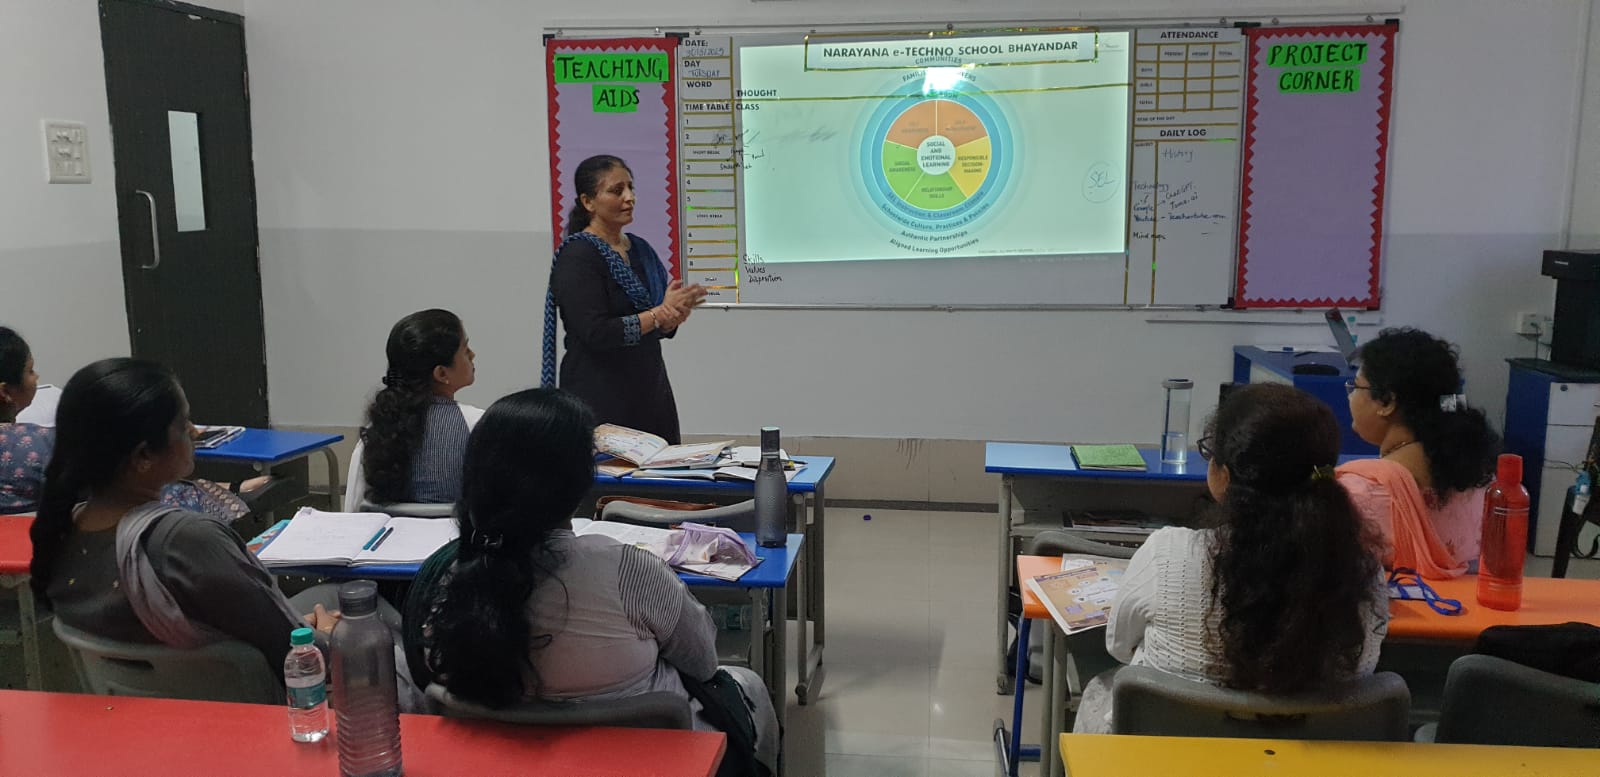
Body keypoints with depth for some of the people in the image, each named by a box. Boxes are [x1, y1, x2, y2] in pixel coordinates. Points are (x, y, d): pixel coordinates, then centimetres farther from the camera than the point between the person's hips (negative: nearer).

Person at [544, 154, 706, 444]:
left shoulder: (640, 249, 11)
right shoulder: (577, 257, -11)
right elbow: (596, 333, -19)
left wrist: (674, 314, -6)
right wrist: (660, 313, -17)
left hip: (651, 391, 7)